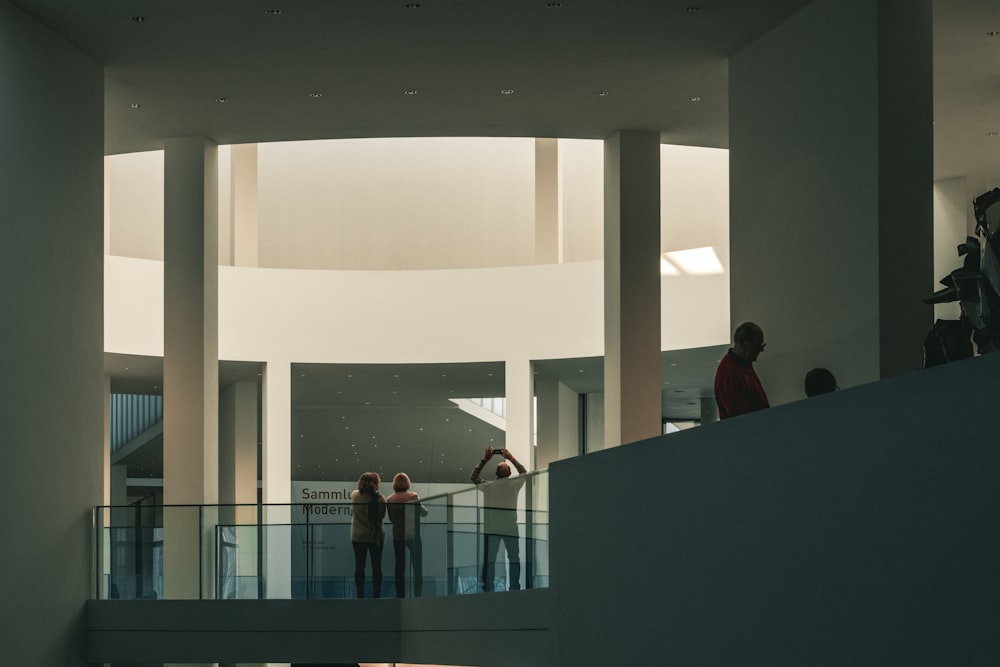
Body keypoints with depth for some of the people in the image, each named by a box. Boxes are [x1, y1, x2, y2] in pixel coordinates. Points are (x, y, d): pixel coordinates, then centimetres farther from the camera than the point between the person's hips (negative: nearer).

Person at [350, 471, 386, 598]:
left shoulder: (354, 495, -7)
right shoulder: (379, 498, -18)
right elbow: (382, 515, -10)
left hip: (357, 536, 2)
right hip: (375, 536, -2)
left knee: (359, 566, 9)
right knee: (376, 566, 10)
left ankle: (360, 593, 10)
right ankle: (376, 593, 12)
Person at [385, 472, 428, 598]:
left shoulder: (389, 500, -2)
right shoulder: (412, 497, -10)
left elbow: (391, 518, 5)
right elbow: (424, 513, -2)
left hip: (397, 537, 2)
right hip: (413, 535, -2)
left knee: (400, 568, 9)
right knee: (417, 568, 6)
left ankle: (400, 595, 8)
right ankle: (418, 595, 3)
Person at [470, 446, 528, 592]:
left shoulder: (488, 487, -6)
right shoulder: (514, 485, -5)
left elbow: (474, 476, 13)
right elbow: (524, 473, 16)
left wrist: (484, 460, 13)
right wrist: (511, 458, 18)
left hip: (492, 528, 0)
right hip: (510, 527, 0)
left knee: (489, 560, 2)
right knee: (514, 558, 9)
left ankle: (488, 589, -3)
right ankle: (514, 587, 3)